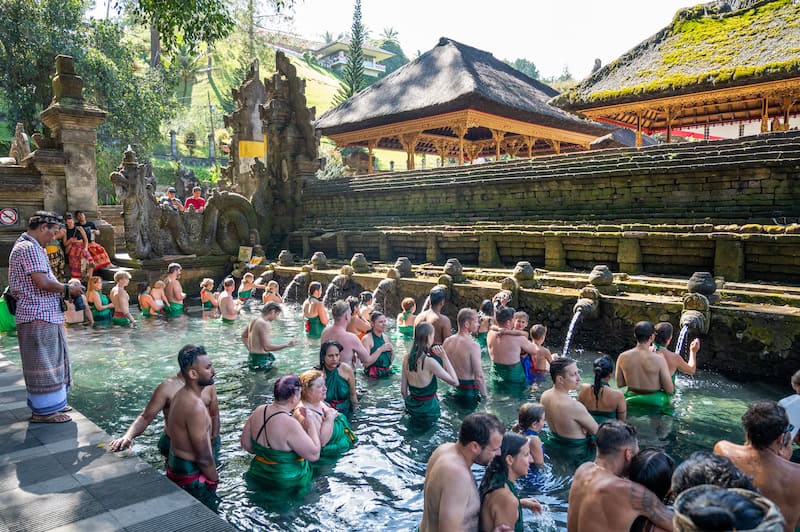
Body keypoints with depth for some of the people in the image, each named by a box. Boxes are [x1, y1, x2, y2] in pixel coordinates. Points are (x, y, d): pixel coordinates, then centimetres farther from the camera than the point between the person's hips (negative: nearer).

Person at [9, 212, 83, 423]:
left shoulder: (31, 247, 19)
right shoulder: (29, 248, -15)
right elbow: (43, 282, -22)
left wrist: (63, 292, 10)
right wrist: (67, 289, -8)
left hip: (46, 315, 11)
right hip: (38, 317, -11)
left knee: (52, 360, 18)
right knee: (42, 363, -3)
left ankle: (52, 403, 28)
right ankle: (43, 410, 5)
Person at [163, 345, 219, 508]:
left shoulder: (180, 395, 1)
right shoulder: (196, 407, -30)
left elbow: (169, 431, 15)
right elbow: (204, 458, -26)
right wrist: (215, 480, -11)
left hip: (175, 466, 10)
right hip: (192, 477, -10)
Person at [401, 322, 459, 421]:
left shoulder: (408, 357, -3)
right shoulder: (429, 362, -23)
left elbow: (403, 390, 4)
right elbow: (454, 381, -17)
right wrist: (444, 357, -15)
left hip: (411, 407, 7)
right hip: (428, 408, -7)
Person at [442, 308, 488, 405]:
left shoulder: (447, 341, -3)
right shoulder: (473, 345, -23)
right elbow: (479, 376, -23)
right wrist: (485, 396, -12)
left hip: (451, 388, 6)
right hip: (469, 389, -6)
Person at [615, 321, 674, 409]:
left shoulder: (623, 357, -11)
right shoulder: (658, 360, -21)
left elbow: (619, 384, 1)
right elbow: (670, 390, -14)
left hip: (632, 399, 4)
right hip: (654, 401, -3)